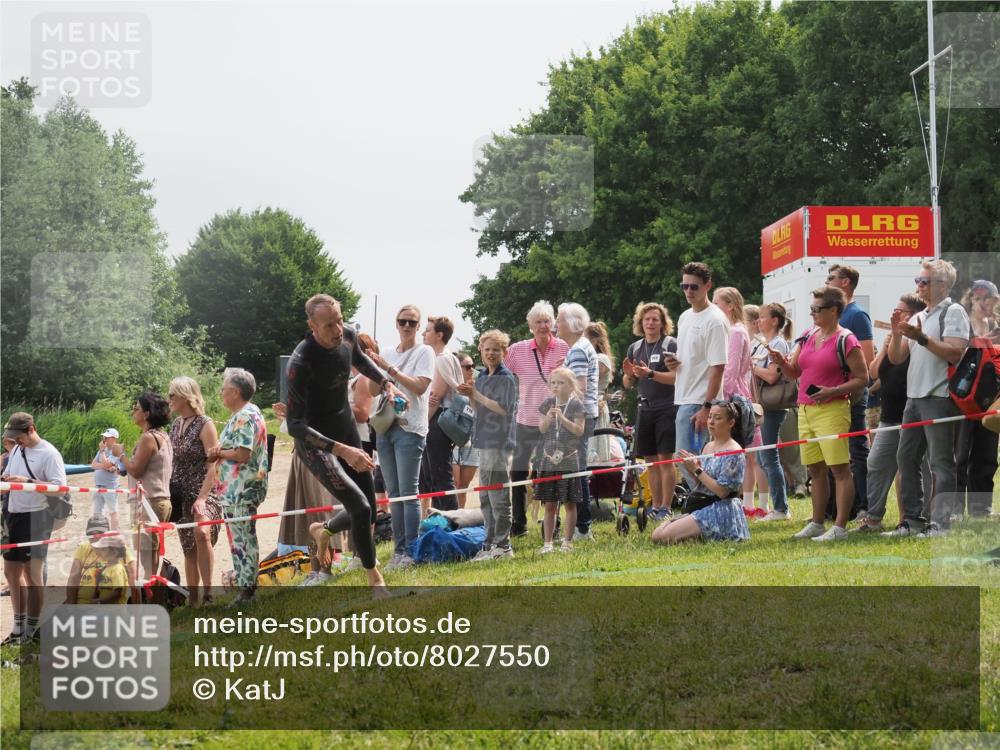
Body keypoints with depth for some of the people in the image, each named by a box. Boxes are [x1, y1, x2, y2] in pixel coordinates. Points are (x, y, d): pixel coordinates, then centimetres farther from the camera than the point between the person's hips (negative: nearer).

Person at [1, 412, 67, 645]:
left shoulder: (49, 454, -12)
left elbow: (59, 487, -19)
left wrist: (28, 481, -27)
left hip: (36, 516, -8)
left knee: (32, 572, -4)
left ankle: (32, 630, 3)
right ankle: (19, 627, 22)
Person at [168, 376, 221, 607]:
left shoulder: (204, 425, -9)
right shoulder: (176, 425, 12)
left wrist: (203, 498, -23)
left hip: (203, 492, -8)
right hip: (181, 496, 8)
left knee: (202, 532, -31)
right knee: (188, 549, 9)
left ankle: (208, 591, -28)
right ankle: (192, 600, 14)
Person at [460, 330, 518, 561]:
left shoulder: (505, 378, -9)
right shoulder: (482, 377, 15)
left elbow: (503, 409, -17)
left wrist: (477, 395, -16)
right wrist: (470, 396, 1)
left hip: (499, 442, -9)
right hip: (484, 442, 9)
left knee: (498, 497, -7)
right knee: (485, 498, 12)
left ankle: (503, 545, -3)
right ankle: (490, 544, 19)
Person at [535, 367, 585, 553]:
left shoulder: (576, 405, -4)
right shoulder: (547, 404, 6)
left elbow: (579, 430, -10)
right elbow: (542, 429, 3)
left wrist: (562, 418, -21)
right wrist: (548, 418, -17)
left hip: (569, 460, -3)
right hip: (549, 460, 3)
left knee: (569, 503, 2)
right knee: (549, 504, 6)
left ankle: (567, 542, 9)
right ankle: (548, 542, 11)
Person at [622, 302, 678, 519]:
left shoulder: (671, 345, -4)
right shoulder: (635, 348, 13)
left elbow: (677, 377, -13)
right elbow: (628, 384, 17)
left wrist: (650, 374, -22)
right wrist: (628, 374, -6)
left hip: (667, 409, -6)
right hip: (644, 409, 6)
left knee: (665, 459, -8)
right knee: (651, 461, 8)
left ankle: (665, 507, -6)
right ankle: (656, 506, 14)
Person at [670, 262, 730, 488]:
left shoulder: (715, 320, -12)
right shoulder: (684, 317, 16)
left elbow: (717, 367, -17)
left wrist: (707, 406, -22)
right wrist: (673, 363, 4)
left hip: (700, 403, -9)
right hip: (684, 401, 9)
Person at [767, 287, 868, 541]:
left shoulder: (846, 341, -7)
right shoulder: (808, 337, 15)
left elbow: (862, 378, -8)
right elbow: (793, 372, 19)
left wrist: (833, 391, -19)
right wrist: (781, 361, -2)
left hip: (831, 410, -8)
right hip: (806, 411, 8)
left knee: (840, 469, -7)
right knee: (815, 470, 13)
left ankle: (840, 527, -8)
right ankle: (817, 524, 20)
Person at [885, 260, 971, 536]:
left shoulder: (953, 312, -4)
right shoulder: (917, 318, 20)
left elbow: (955, 352, -16)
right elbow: (896, 358, 17)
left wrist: (922, 338, -20)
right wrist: (897, 334, -1)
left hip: (939, 397, -9)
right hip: (914, 397, 9)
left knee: (941, 462, -9)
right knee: (906, 458, 10)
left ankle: (940, 523, -11)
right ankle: (913, 519, 16)